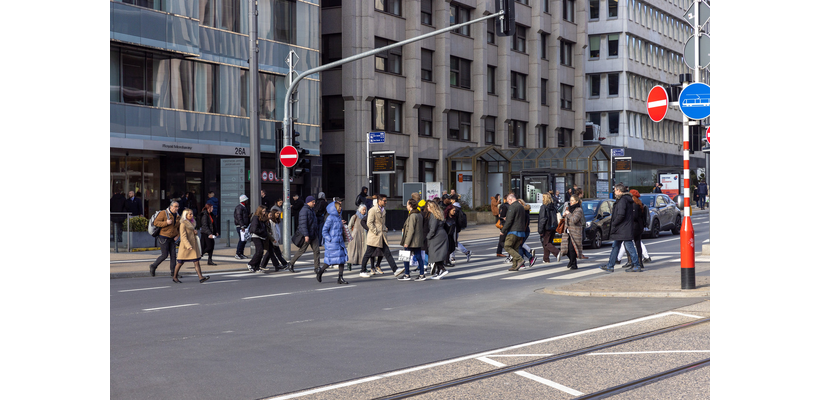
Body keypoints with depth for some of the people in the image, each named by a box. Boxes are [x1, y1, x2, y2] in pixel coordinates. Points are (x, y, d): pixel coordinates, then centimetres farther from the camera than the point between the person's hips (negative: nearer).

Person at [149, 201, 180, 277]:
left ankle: (173, 272, 3)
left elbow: (179, 227, 22)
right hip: (163, 238, -6)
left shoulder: (177, 216, 10)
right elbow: (155, 222, -16)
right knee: (165, 255, -5)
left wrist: (177, 235, 4)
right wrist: (166, 223, -26)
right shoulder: (164, 213, -10)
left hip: (172, 239, 6)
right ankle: (153, 267, 14)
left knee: (173, 255, 0)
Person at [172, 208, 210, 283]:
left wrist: (195, 232, 4)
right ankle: (175, 277, 21)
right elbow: (183, 236, -19)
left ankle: (201, 278, -11)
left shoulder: (192, 223, 12)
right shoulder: (183, 224, -12)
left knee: (196, 261, -3)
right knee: (180, 262, 5)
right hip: (185, 246, -7)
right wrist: (188, 245, -29)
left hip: (193, 245, 7)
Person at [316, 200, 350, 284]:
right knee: (331, 260, -4)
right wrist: (330, 239, -17)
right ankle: (320, 272, 19)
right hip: (332, 243, -8)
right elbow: (324, 231, -14)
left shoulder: (338, 217, 13)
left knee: (342, 258, 0)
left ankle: (340, 278, 3)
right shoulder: (330, 218, -12)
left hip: (340, 242, 8)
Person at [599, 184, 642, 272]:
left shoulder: (622, 200, -17)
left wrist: (614, 223, -13)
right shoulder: (627, 199, 15)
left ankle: (637, 266, 0)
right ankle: (610, 266, 18)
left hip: (624, 229, -11)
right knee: (615, 247, 14)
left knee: (630, 247, -5)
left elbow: (621, 215, -25)